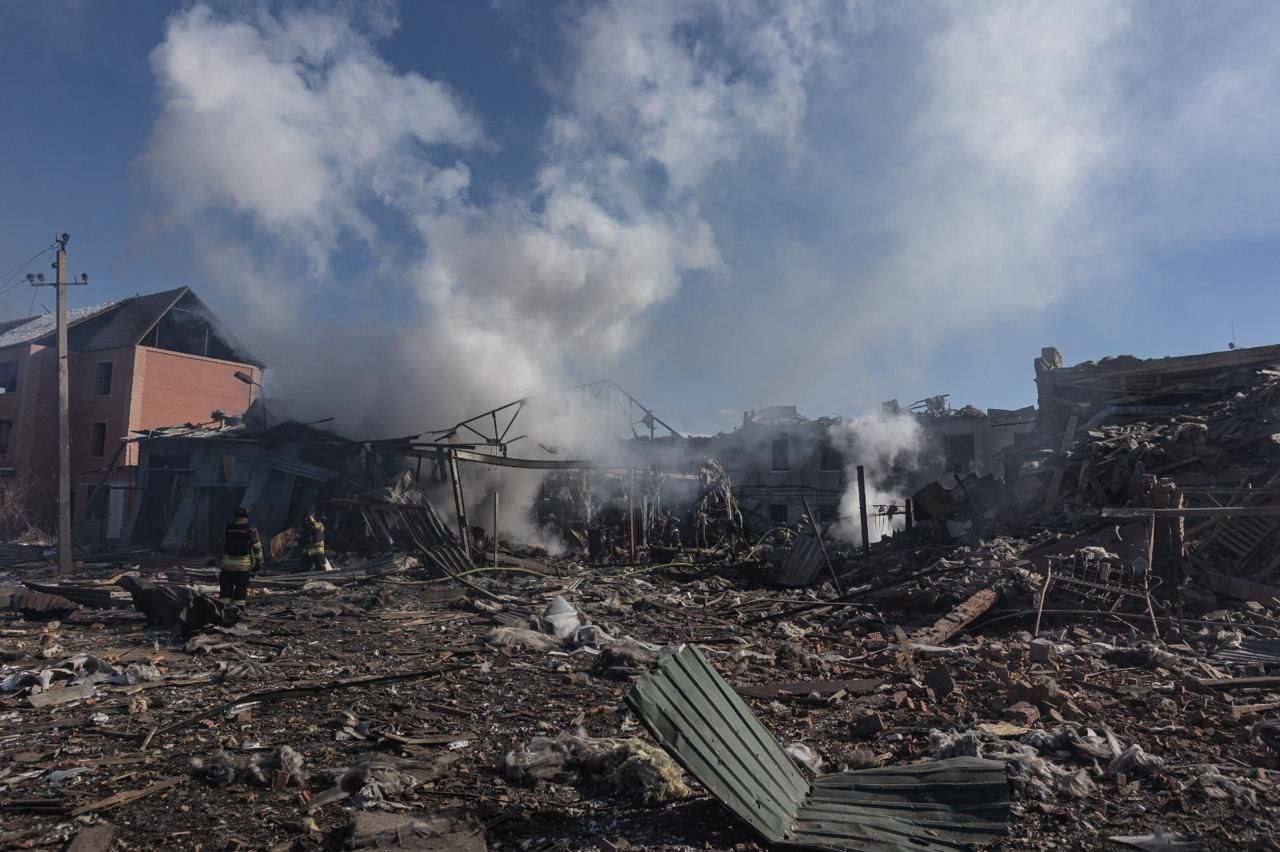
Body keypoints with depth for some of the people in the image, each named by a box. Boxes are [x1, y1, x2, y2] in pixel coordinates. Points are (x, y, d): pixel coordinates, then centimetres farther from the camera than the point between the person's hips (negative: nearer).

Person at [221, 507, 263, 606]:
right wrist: (259, 562, 9)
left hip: (228, 562, 2)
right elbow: (257, 547, 1)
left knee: (226, 587, 11)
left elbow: (223, 545, 15)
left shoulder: (228, 528, 3)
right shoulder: (251, 530, -3)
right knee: (241, 588, 4)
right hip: (244, 564, -2)